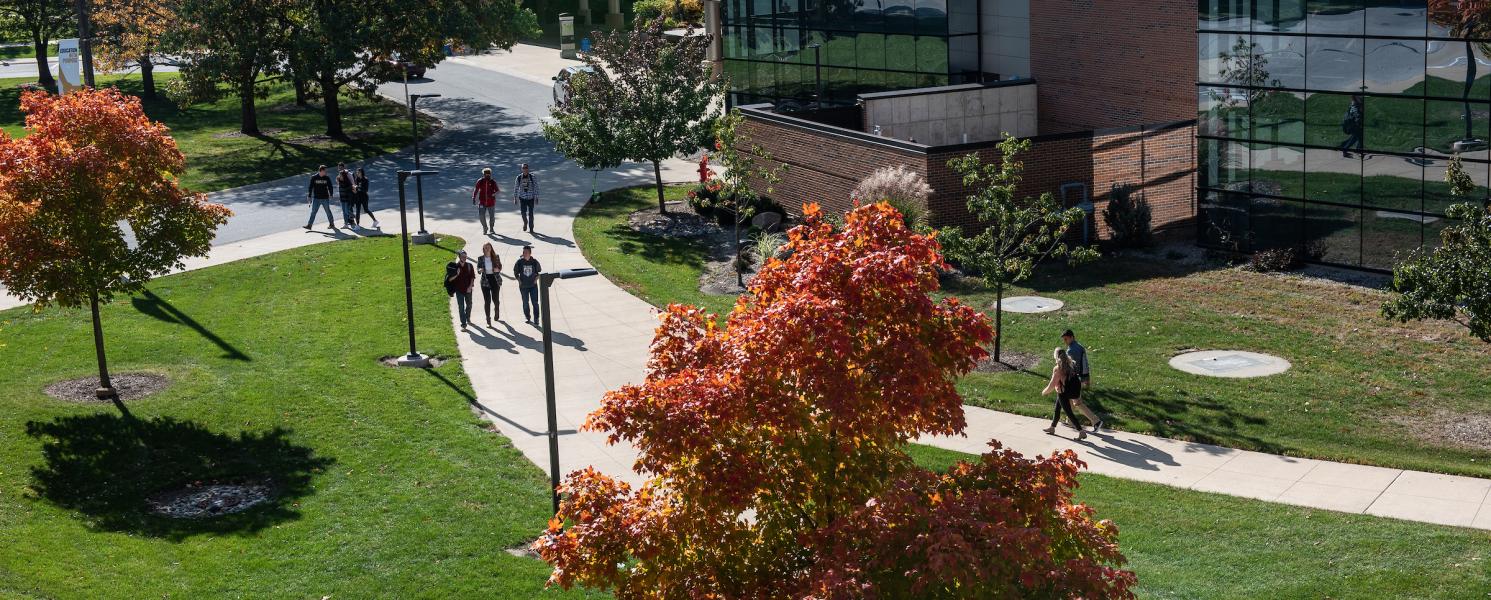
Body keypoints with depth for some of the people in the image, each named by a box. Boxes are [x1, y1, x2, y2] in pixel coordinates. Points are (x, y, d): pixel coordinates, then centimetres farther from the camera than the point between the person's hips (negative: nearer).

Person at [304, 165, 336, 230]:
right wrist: (309, 197, -2)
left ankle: (332, 224, 22)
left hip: (325, 198, 1)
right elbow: (310, 187, 0)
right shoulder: (313, 178, -3)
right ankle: (309, 225, 0)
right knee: (313, 212, -1)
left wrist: (331, 195, 2)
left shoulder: (327, 178, 1)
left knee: (328, 211, 9)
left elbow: (330, 187, 10)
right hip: (316, 198, -1)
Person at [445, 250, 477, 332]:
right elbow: (449, 279, -7)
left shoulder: (469, 266, -3)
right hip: (459, 290, -3)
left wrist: (470, 287, -9)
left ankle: (468, 319, 45)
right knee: (461, 308, -5)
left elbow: (472, 277, 2)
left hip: (468, 289, 3)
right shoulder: (454, 266, -8)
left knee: (469, 305, 20)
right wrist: (456, 275, -23)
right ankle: (463, 325, -5)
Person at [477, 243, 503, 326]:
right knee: (487, 301, -3)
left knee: (496, 299, 5)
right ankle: (488, 321, 0)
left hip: (495, 280, 1)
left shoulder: (496, 257, 1)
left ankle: (497, 315, 34)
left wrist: (498, 269, -12)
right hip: (485, 281, -1)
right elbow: (478, 269, 6)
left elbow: (500, 266, 11)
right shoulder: (480, 259, 0)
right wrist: (480, 270, -18)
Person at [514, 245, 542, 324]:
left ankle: (536, 319, 3)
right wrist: (519, 281, -4)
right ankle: (527, 318, 22)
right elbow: (516, 273, 6)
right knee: (525, 303, 9)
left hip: (533, 285, -1)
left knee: (535, 302, -3)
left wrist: (536, 279, -2)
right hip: (523, 286, 1)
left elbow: (539, 272, 9)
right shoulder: (519, 262, -6)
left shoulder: (534, 262, -5)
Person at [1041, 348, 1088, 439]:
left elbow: (1052, 385, -19)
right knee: (1057, 410, 24)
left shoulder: (1057, 369, -23)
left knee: (1069, 413, -1)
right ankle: (1052, 428, 39)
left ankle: (1081, 432, -2)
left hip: (1062, 393, -8)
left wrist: (1044, 392, -3)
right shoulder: (1069, 366, -2)